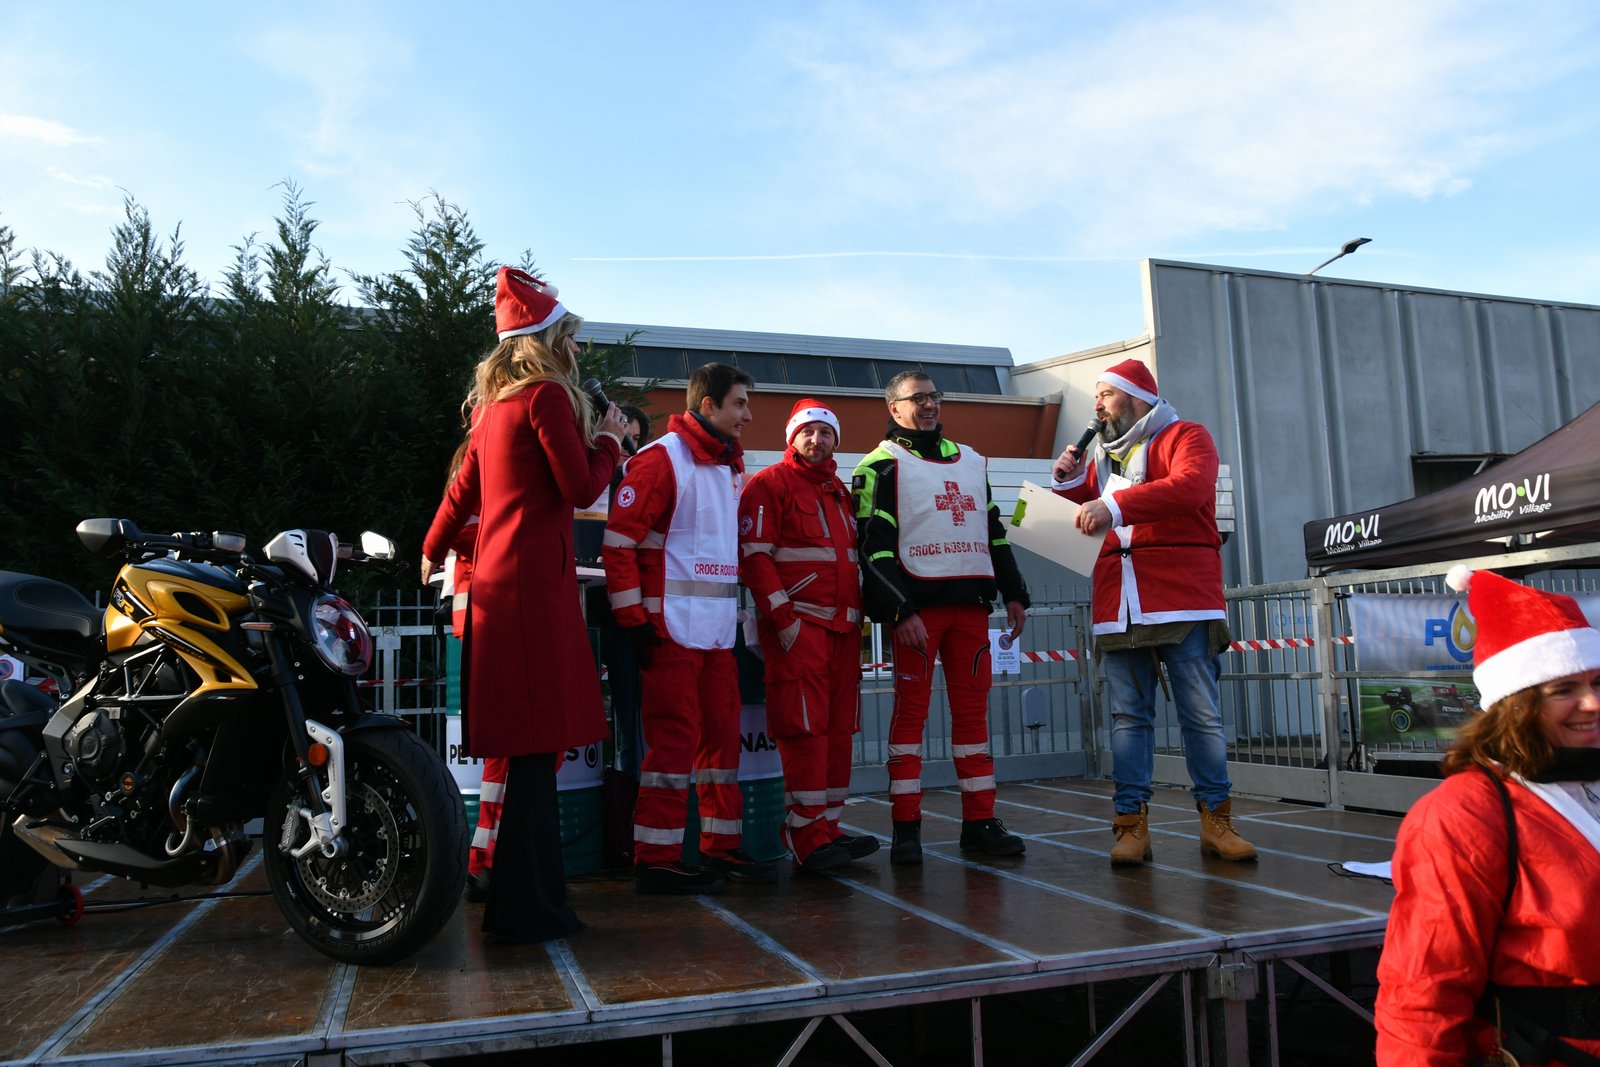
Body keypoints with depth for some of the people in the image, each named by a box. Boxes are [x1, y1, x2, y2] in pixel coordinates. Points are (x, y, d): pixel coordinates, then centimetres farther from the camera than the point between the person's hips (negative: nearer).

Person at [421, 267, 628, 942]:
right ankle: (522, 907, -2)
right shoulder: (547, 396, -6)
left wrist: (434, 549, 42)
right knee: (538, 743, -6)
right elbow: (581, 488, -11)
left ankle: (533, 894, 18)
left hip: (496, 580, 9)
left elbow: (463, 489, 26)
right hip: (535, 582, -9)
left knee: (530, 746, 11)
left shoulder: (494, 403, 19)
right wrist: (609, 440, 8)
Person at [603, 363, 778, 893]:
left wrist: (737, 608, 17)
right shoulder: (662, 459, -9)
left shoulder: (731, 467, 16)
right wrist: (634, 619, -16)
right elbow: (618, 541, -14)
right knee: (675, 738, -6)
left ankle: (722, 848, 22)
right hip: (672, 625, -8)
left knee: (722, 734, 11)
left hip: (718, 627, 8)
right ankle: (655, 861, 4)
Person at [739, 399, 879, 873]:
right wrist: (783, 617, -16)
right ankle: (807, 839, -6)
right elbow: (754, 555, -9)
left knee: (838, 729, 7)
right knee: (804, 728, -9)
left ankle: (828, 829, 14)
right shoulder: (769, 485, 0)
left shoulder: (840, 491, 22)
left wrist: (859, 614, 17)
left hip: (843, 625, 7)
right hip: (798, 624, -7)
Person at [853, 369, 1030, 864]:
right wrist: (899, 611, -17)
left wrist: (1014, 593, 16)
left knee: (973, 708, 6)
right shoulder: (883, 465, 0)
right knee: (911, 709, -2)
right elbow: (874, 546, -9)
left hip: (970, 603, 5)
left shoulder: (971, 461, 19)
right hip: (916, 604, -5)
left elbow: (994, 531, 23)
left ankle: (979, 822, 13)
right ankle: (906, 826, 4)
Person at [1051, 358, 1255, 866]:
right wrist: (1070, 482, 11)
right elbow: (1084, 520, 29)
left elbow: (1191, 486, -18)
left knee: (1202, 714, -1)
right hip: (1118, 605, 5)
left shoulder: (1185, 437, 3)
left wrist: (1115, 504, -26)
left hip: (1183, 599, -5)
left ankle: (1216, 819, 9)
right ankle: (1132, 823, 5)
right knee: (1128, 716, 3)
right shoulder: (1102, 455, 21)